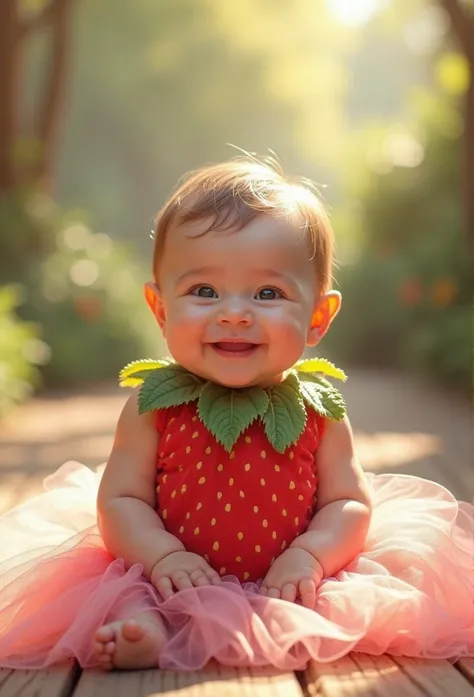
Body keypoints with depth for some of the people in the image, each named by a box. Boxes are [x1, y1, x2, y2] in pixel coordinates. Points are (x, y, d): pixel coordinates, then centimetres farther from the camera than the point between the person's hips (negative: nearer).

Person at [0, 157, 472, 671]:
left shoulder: (318, 411, -2)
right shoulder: (153, 406, -3)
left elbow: (350, 502, 0)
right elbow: (121, 499, -3)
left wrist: (309, 556, -20)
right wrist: (163, 555, -22)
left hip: (283, 587, 1)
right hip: (174, 583, 0)